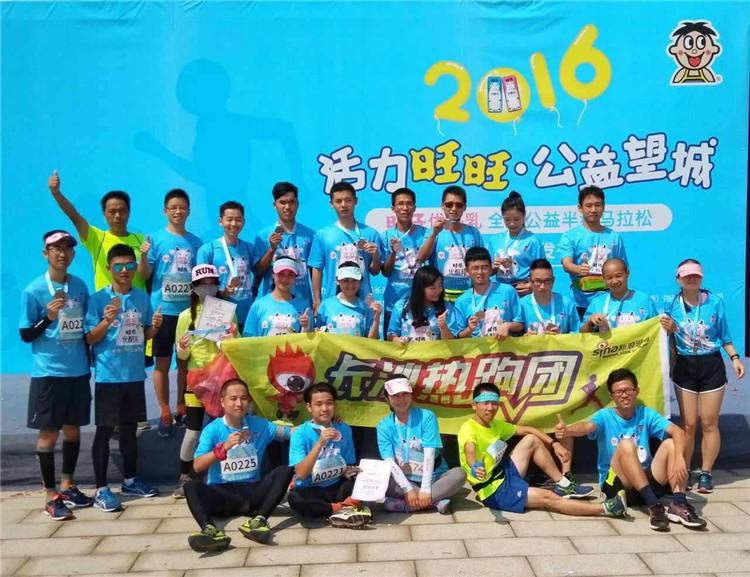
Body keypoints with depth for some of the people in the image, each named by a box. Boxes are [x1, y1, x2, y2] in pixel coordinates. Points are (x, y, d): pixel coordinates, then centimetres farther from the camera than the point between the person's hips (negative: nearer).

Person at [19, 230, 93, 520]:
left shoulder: (80, 286, 4)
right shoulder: (34, 290, -9)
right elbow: (26, 335, -6)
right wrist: (48, 318, -23)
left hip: (78, 371, 4)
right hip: (48, 373, -4)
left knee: (72, 428, 13)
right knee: (48, 432, 3)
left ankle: (67, 485, 28)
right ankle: (51, 495, 14)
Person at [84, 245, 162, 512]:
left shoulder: (143, 298, 6)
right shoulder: (98, 299, -8)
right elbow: (90, 339, -9)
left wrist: (155, 327, -8)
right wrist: (107, 322, -26)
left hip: (135, 374, 5)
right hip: (108, 376, -4)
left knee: (130, 428, 15)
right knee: (105, 430, 1)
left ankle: (130, 480, 28)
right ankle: (101, 489, 9)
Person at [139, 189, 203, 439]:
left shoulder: (196, 242, 8)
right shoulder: (155, 238, -1)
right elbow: (144, 275, -3)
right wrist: (143, 256, -20)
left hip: (189, 310, 3)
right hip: (163, 309, -2)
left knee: (186, 362, 10)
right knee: (162, 363, 3)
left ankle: (182, 410, 23)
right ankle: (165, 413, 12)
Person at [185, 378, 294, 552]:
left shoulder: (258, 425, 6)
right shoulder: (212, 429, -1)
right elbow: (197, 466, -12)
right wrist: (224, 448, -24)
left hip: (252, 491, 2)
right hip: (221, 494, -2)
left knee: (284, 471, -20)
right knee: (192, 486, -28)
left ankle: (259, 520, -38)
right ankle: (210, 530, -52)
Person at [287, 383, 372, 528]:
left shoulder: (344, 429, 0)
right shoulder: (300, 433, -10)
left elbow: (350, 467, 6)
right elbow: (301, 474, -19)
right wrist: (320, 443, -28)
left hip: (337, 487, 2)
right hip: (310, 491, -2)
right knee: (294, 497, -35)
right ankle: (344, 508, -20)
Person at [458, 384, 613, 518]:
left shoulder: (495, 424, 7)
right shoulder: (468, 429, -21)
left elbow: (526, 430, 15)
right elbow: (470, 451, -43)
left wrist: (554, 444, 4)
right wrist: (474, 467, -66)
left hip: (506, 473, 9)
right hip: (493, 490, -9)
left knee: (531, 440, 8)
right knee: (548, 497, -17)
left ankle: (563, 485, 12)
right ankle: (605, 508, -12)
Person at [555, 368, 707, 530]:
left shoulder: (646, 414, 4)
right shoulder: (605, 416, -4)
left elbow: (678, 431, -11)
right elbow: (587, 426, -27)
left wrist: (679, 458, -32)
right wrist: (567, 430, -51)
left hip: (647, 482, 3)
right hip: (616, 485, -3)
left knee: (670, 444, -16)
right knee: (626, 444, -29)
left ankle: (678, 504, -30)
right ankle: (653, 505, -38)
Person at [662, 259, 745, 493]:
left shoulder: (715, 301, -5)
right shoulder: (672, 304, -2)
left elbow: (724, 336, 2)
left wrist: (735, 358, -7)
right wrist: (668, 330, -16)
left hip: (712, 366, 0)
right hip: (685, 367, 1)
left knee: (709, 424, 4)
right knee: (688, 424, 3)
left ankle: (706, 473, 15)